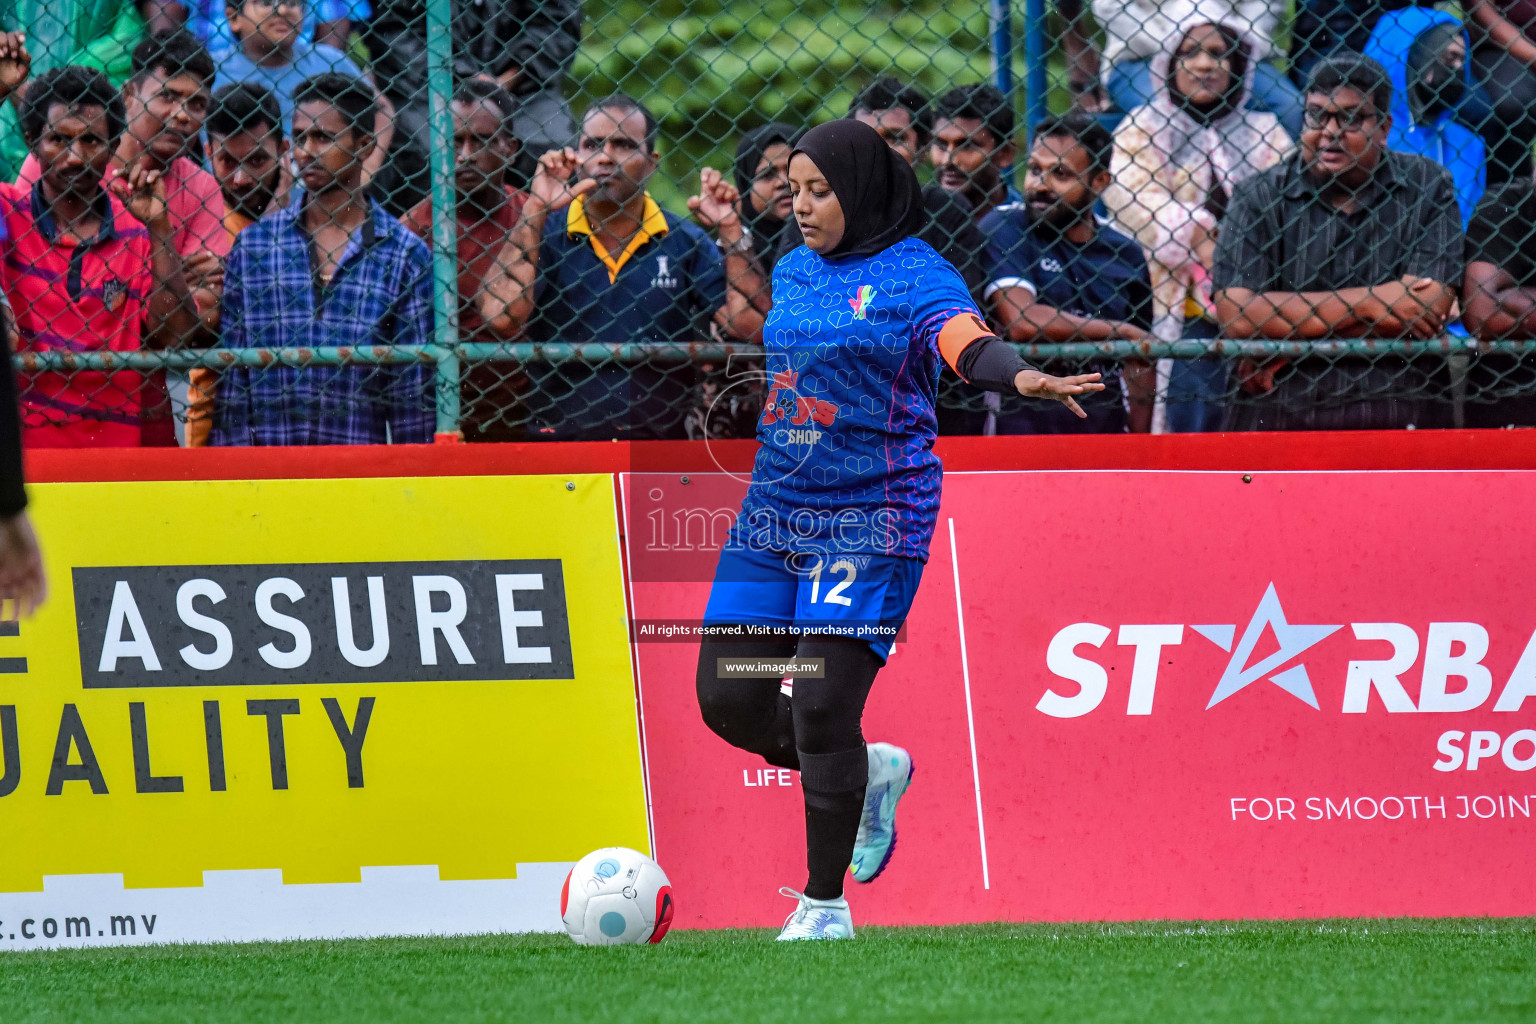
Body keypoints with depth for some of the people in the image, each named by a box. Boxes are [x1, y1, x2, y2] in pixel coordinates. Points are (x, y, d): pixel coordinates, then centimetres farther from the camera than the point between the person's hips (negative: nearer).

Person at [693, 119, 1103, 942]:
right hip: (775, 511, 7)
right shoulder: (794, 272, 12)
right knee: (730, 698, 2)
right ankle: (870, 775, 27)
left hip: (870, 521, -7)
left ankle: (825, 905, 1)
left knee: (823, 708, -13)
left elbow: (963, 340, -28)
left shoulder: (914, 275, -9)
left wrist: (1022, 377, -46)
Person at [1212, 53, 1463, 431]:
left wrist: (1288, 348, -5)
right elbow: (1236, 318, -5)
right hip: (1274, 411, 0)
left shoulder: (1427, 187, 8)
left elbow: (1429, 310, -3)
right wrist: (1368, 303, -7)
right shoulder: (1259, 197, 8)